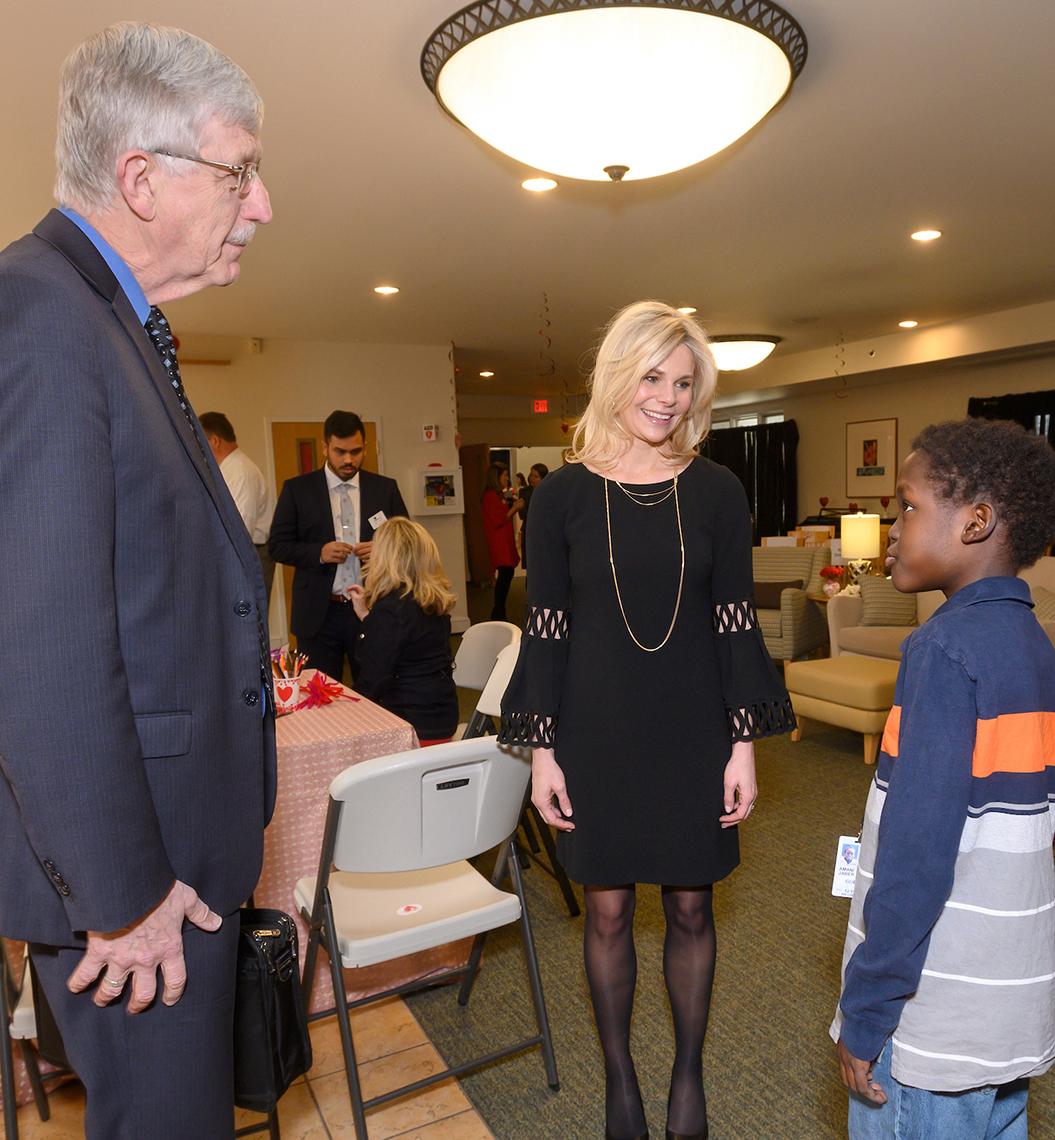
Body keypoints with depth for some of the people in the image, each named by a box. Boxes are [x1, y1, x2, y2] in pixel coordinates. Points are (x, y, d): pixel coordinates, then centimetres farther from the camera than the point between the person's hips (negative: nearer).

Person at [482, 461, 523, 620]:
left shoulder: (500, 495, 18)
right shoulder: (491, 496, -13)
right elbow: (497, 521, -18)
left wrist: (513, 504, 11)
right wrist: (514, 508, -12)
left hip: (505, 542, 10)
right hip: (499, 543, -10)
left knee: (507, 573, 9)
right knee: (505, 573, -12)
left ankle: (499, 613, 15)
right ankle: (498, 614, -6)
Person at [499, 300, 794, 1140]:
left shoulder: (716, 491, -1)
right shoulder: (563, 494, -4)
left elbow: (735, 623, 0)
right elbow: (546, 628, -2)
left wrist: (744, 743, -2)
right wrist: (542, 749, -4)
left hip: (693, 732, 1)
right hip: (599, 732, 0)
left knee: (691, 907, 13)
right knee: (609, 909, 12)